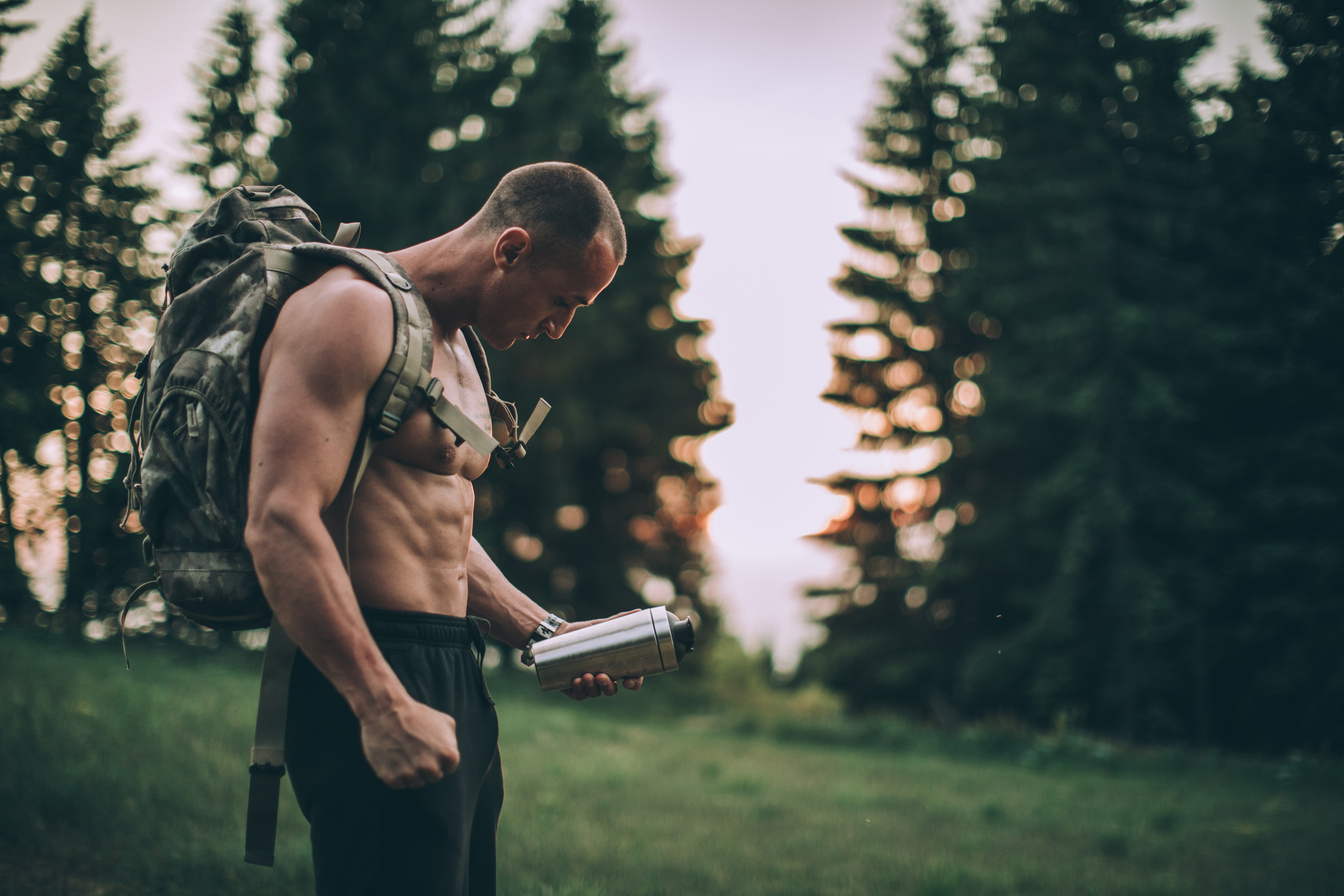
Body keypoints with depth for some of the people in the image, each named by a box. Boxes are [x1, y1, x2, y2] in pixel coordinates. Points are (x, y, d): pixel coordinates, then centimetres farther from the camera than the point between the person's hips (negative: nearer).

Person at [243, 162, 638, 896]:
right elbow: (280, 522, -23)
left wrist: (543, 632, 17)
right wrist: (384, 709, -27)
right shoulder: (353, 312, -12)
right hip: (369, 677, -10)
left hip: (456, 677, 10)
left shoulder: (456, 350, 20)